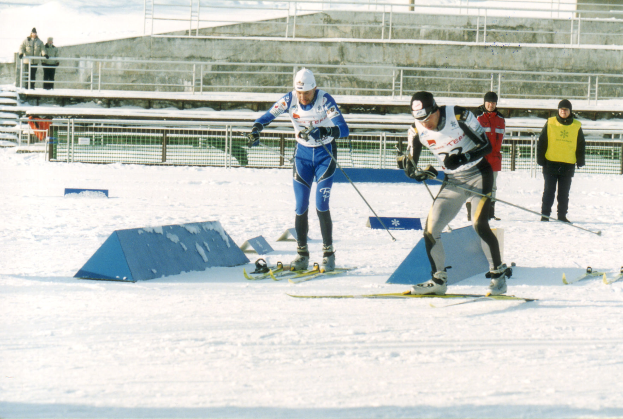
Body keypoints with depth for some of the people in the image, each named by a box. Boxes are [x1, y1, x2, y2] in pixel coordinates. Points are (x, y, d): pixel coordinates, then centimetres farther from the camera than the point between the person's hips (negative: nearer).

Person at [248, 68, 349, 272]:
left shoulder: (325, 101, -21)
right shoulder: (290, 100, -11)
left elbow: (343, 129, -29)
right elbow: (268, 116, -10)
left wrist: (322, 131, -46)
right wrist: (257, 128, -32)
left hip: (325, 154, -3)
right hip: (302, 154, 3)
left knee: (321, 206, -12)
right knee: (301, 207, -1)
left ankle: (329, 254, -2)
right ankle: (302, 254, 10)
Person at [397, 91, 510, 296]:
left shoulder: (459, 116, -20)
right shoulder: (417, 131, -8)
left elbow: (486, 146, -16)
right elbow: (410, 167, 0)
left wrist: (463, 158, -33)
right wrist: (423, 173, -23)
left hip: (478, 174, -5)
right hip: (453, 181, 5)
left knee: (479, 224, -22)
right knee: (430, 229, -3)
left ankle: (499, 273, -9)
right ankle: (439, 280, 13)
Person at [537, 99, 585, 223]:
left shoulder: (576, 126, 7)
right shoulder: (550, 123, 1)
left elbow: (581, 144, 14)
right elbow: (541, 142, 3)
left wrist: (580, 160, 6)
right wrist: (540, 158, -3)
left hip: (568, 165, 2)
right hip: (551, 163, -2)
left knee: (564, 193, 7)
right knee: (549, 191, 1)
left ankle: (562, 215, 14)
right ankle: (545, 214, 6)